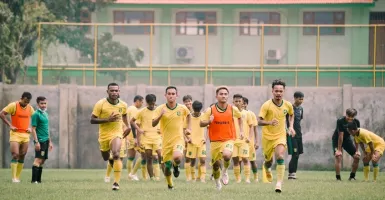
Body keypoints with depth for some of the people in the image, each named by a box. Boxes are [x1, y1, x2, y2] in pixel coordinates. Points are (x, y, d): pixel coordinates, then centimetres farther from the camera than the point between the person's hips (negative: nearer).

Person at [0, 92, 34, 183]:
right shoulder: (13, 105, -8)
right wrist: (10, 125, -14)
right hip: (15, 134, -5)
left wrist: (30, 127, 6)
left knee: (22, 156, 5)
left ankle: (17, 177, 11)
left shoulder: (30, 108, 7)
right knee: (15, 155, -14)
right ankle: (14, 178, -13)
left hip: (25, 135, 5)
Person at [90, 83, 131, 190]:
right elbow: (92, 120, -13)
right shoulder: (100, 104, -13)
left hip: (117, 134, -1)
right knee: (106, 158, 16)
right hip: (104, 135, 1)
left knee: (116, 154, -26)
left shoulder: (123, 105, -2)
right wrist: (108, 119, -23)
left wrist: (128, 126, 11)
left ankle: (116, 182, -25)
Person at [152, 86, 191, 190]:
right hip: (166, 141, 1)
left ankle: (176, 166, 7)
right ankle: (170, 184, 34)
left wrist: (189, 128, 16)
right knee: (167, 165, 6)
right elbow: (153, 124, -13)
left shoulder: (182, 108, 0)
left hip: (178, 139, -1)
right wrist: (160, 115, -29)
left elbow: (188, 115, 23)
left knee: (177, 157, -30)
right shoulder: (160, 109, -6)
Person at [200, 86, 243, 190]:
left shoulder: (233, 109, -1)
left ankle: (225, 171, 1)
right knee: (216, 164, 7)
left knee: (227, 155, -31)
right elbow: (201, 124, -3)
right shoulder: (210, 110, -5)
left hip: (228, 139, -1)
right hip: (215, 141, 1)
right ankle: (217, 182, 38)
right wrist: (209, 121, -24)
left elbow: (240, 117, 21)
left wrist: (241, 130, 14)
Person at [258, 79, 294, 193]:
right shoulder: (266, 105, -16)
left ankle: (279, 183, -22)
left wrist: (291, 126, 7)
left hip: (280, 135, 1)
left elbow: (291, 115, 20)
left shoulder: (287, 105, -4)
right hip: (267, 136, -1)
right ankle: (267, 168, 53)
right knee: (268, 160, 14)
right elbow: (259, 121, -21)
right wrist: (270, 122, -40)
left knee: (280, 157, -23)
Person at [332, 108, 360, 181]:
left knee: (357, 156, -4)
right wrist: (339, 150, -25)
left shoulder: (356, 122, -17)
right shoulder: (340, 121, -29)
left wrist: (356, 150, -14)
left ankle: (352, 176, 10)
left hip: (347, 139, 5)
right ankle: (338, 177, -15)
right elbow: (340, 136, -28)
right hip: (337, 139, -5)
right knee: (338, 156, -22)